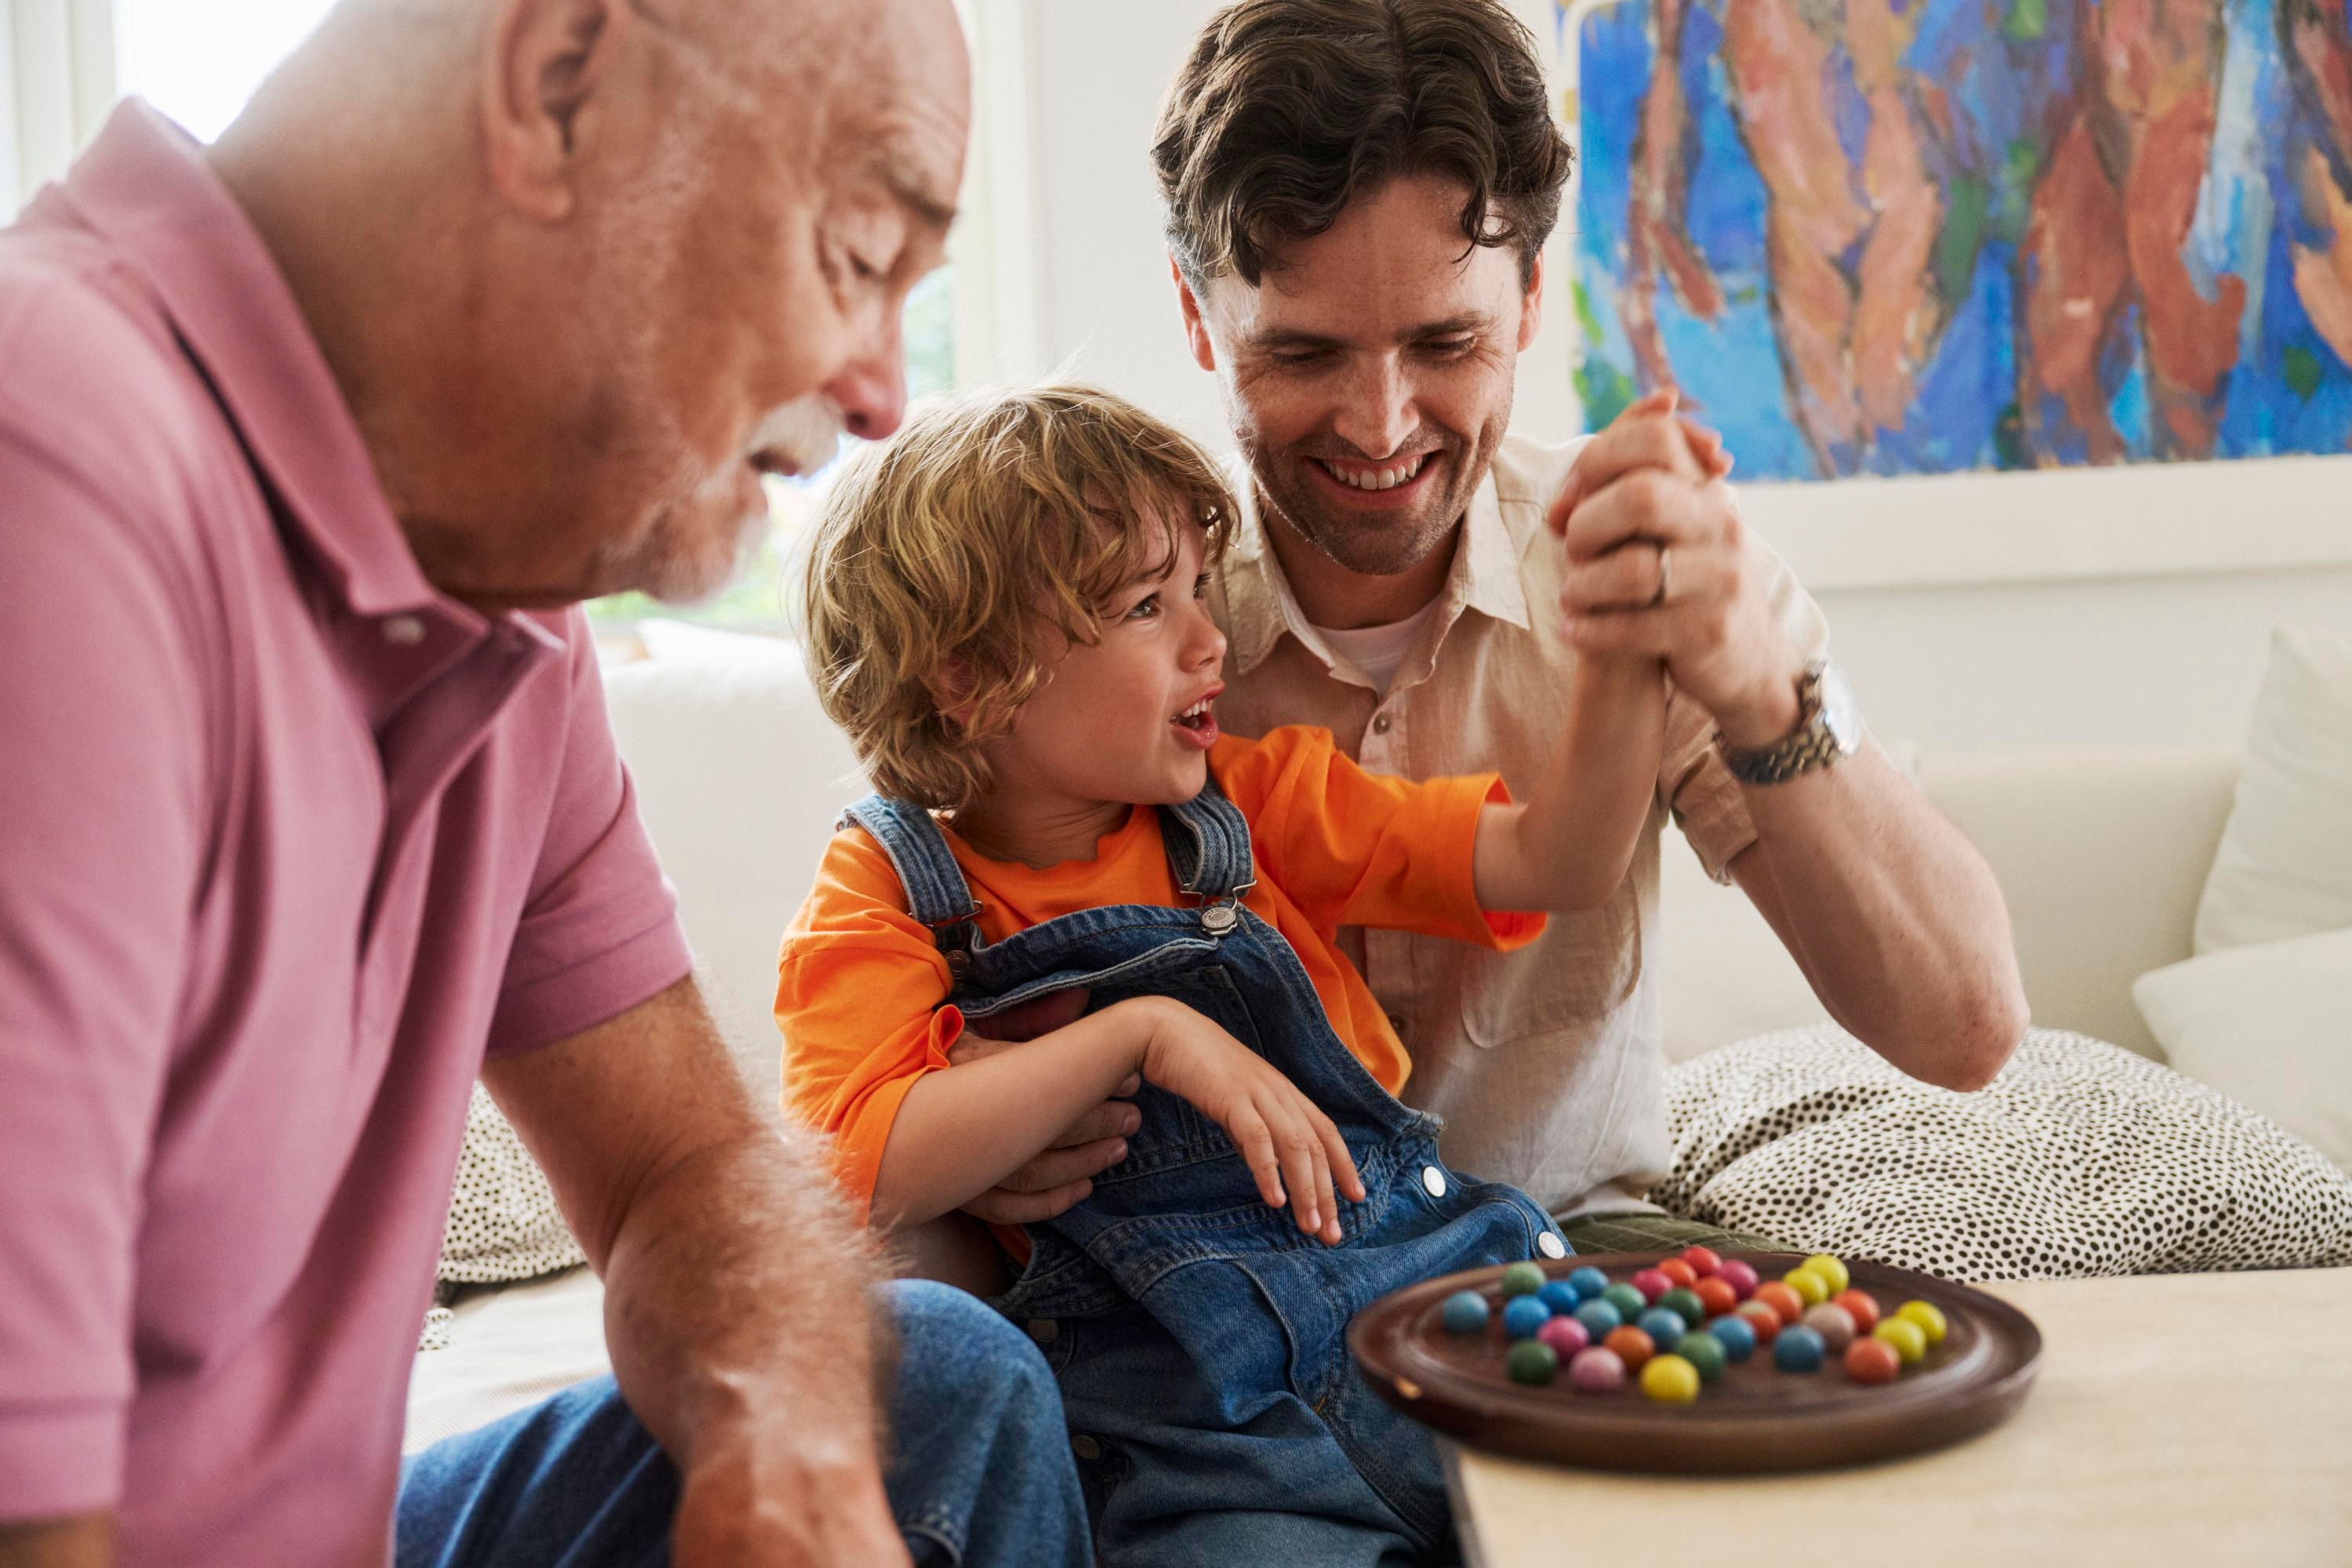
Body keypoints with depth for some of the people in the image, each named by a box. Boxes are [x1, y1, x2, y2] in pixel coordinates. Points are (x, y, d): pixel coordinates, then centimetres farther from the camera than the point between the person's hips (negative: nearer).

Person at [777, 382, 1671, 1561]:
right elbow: (863, 1174, -13)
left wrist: (1625, 658, -8)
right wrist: (1140, 1032, -17)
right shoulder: (889, 897, 3)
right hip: (1205, 1414, -3)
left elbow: (1553, 863, 7)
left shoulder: (1259, 801, 13)